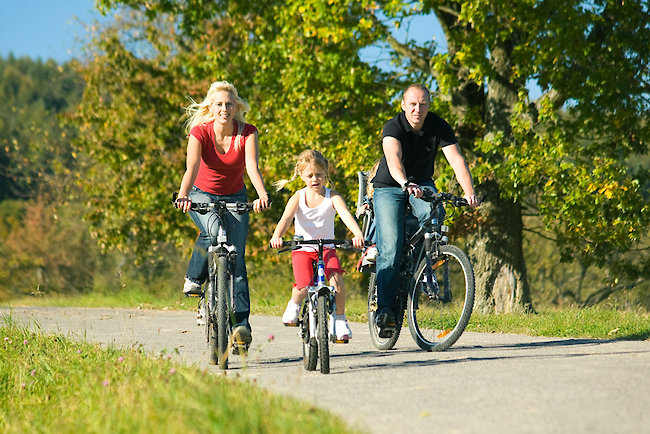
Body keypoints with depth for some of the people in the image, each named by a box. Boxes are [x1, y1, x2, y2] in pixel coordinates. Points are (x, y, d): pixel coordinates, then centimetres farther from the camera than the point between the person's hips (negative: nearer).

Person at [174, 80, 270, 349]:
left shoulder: (247, 133, -16)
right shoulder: (200, 131, -18)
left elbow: (252, 166, -31)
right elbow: (192, 167, -32)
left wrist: (262, 195, -50)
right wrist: (183, 196, -51)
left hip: (234, 198, 1)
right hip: (202, 195, -1)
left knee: (236, 257, -11)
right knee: (212, 230, -35)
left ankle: (241, 323, -11)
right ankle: (194, 278, -10)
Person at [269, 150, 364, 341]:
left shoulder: (332, 197, -5)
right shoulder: (298, 198, -4)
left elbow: (345, 215, -23)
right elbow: (286, 218, -21)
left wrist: (358, 234, -43)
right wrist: (277, 236, -42)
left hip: (326, 248, 0)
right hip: (302, 249, 0)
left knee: (336, 278, -26)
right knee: (303, 287, -22)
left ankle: (340, 320, -6)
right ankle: (294, 305, 15)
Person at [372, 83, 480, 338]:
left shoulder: (439, 127, -13)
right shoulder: (393, 128, -21)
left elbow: (456, 159, -23)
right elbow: (393, 160, -40)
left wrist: (469, 192, -39)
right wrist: (405, 184, -60)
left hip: (422, 184, 2)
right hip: (389, 188, -2)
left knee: (434, 212, -32)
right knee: (391, 246, -17)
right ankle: (384, 307, -11)